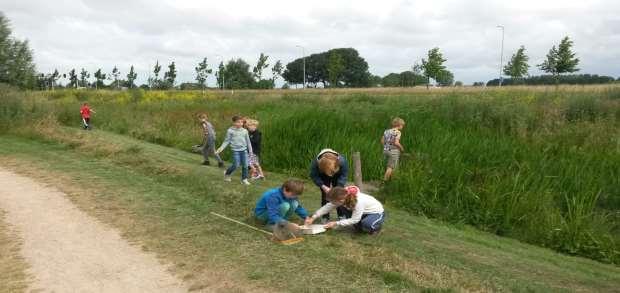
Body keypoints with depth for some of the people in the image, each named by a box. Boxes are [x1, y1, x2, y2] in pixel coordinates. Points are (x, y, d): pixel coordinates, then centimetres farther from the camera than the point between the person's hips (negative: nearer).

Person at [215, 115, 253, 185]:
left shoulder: (245, 131, 6)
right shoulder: (230, 131, -2)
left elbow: (248, 141, 13)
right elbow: (227, 141, 2)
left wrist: (250, 150, 15)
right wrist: (221, 148, -7)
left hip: (244, 150, 3)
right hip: (235, 150, -3)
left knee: (245, 165, 1)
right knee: (236, 165, -6)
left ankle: (244, 179, 15)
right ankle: (227, 173, 22)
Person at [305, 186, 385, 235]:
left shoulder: (359, 202, -38)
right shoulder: (344, 196, -18)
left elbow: (354, 220, -29)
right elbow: (328, 207, -10)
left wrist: (336, 224, -26)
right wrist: (313, 218, -15)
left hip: (377, 213, -7)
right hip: (365, 212, 7)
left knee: (366, 224, -36)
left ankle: (376, 227, -2)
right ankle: (359, 228, 6)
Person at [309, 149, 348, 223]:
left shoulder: (342, 161, -40)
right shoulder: (316, 163, -40)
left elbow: (344, 175, -22)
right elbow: (314, 176, -22)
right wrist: (323, 186, -33)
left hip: (338, 176, 0)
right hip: (323, 177, 0)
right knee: (325, 194, -8)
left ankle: (342, 215, 9)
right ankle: (325, 217, 5)